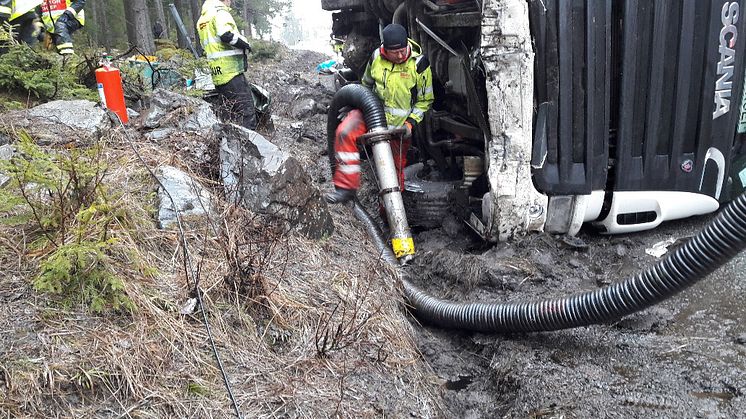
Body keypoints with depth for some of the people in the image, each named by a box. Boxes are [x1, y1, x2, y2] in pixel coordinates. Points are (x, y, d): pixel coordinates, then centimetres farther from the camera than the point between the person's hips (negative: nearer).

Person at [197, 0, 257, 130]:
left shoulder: (202, 19, 20)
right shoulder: (220, 12, -8)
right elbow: (226, 35, -24)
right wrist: (245, 44, -8)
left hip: (217, 74, 9)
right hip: (231, 71, -9)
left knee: (227, 115, 13)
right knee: (247, 113, -9)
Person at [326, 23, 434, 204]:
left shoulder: (419, 64, -13)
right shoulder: (376, 57, -5)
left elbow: (425, 100, -3)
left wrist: (411, 122, -14)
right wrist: (359, 105, 17)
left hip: (400, 123, -2)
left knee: (395, 169, 5)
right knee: (345, 133, -27)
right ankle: (347, 187, -23)